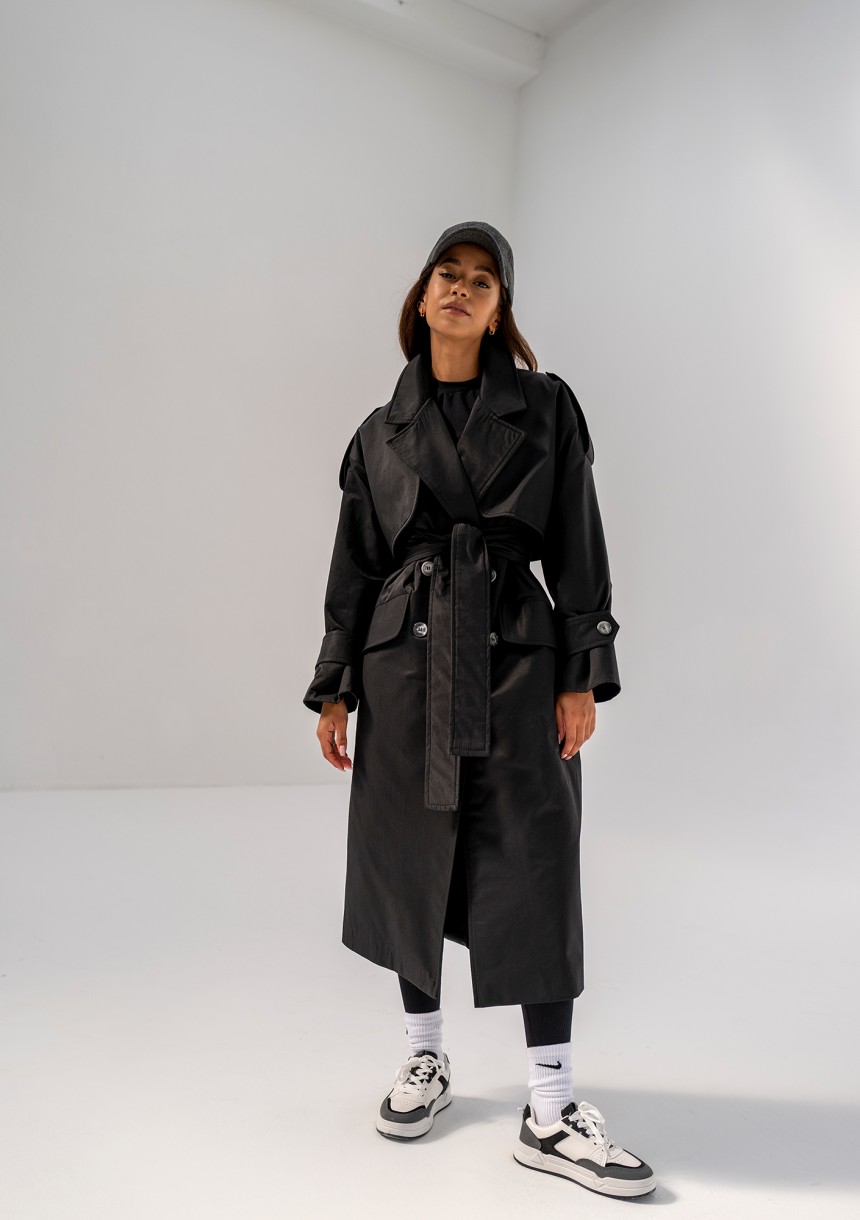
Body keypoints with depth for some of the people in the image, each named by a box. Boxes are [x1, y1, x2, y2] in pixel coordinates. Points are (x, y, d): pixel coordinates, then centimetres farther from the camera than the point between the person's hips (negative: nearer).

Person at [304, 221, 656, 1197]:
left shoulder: (546, 406, 5)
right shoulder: (382, 430, 11)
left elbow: (578, 548, 1)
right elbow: (354, 562, 11)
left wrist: (582, 675, -6)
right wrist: (334, 689, 8)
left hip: (516, 652, -2)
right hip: (406, 655, 2)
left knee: (533, 868, -3)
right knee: (410, 857, 9)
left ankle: (550, 1113, 10)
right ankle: (425, 1059, 30)